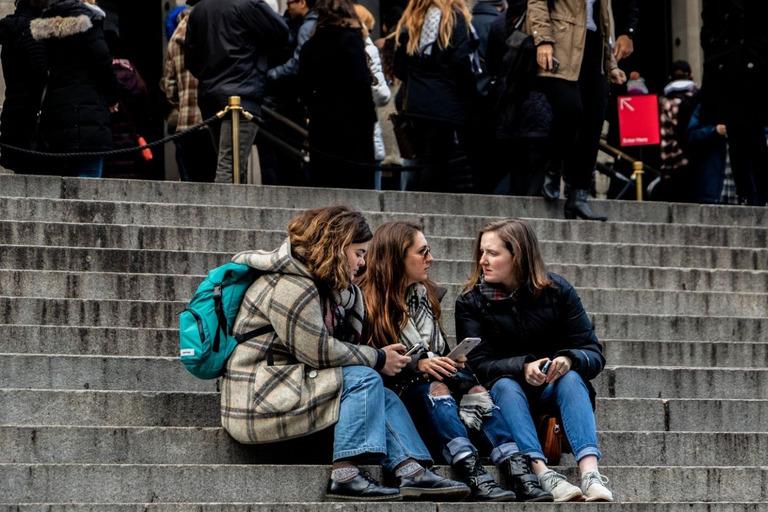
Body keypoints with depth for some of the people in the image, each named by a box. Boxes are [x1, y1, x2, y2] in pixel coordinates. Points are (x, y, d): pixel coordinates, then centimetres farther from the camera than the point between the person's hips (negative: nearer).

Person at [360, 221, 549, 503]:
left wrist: (450, 359, -1)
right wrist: (417, 363, -20)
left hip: (435, 376, 6)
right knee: (434, 389, -34)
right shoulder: (367, 300, -4)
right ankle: (471, 472, -52)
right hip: (394, 392, -5)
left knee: (473, 388, -24)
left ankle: (517, 469, -43)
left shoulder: (424, 293, 17)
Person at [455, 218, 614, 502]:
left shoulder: (557, 291, -3)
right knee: (504, 385, -33)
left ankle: (590, 472, -51)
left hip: (553, 390, 1)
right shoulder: (471, 301, -4)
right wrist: (523, 367, -31)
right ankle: (543, 474, -53)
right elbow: (479, 364, -13)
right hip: (502, 390, -1)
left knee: (571, 377, -31)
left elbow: (594, 354, -7)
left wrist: (569, 360, -30)